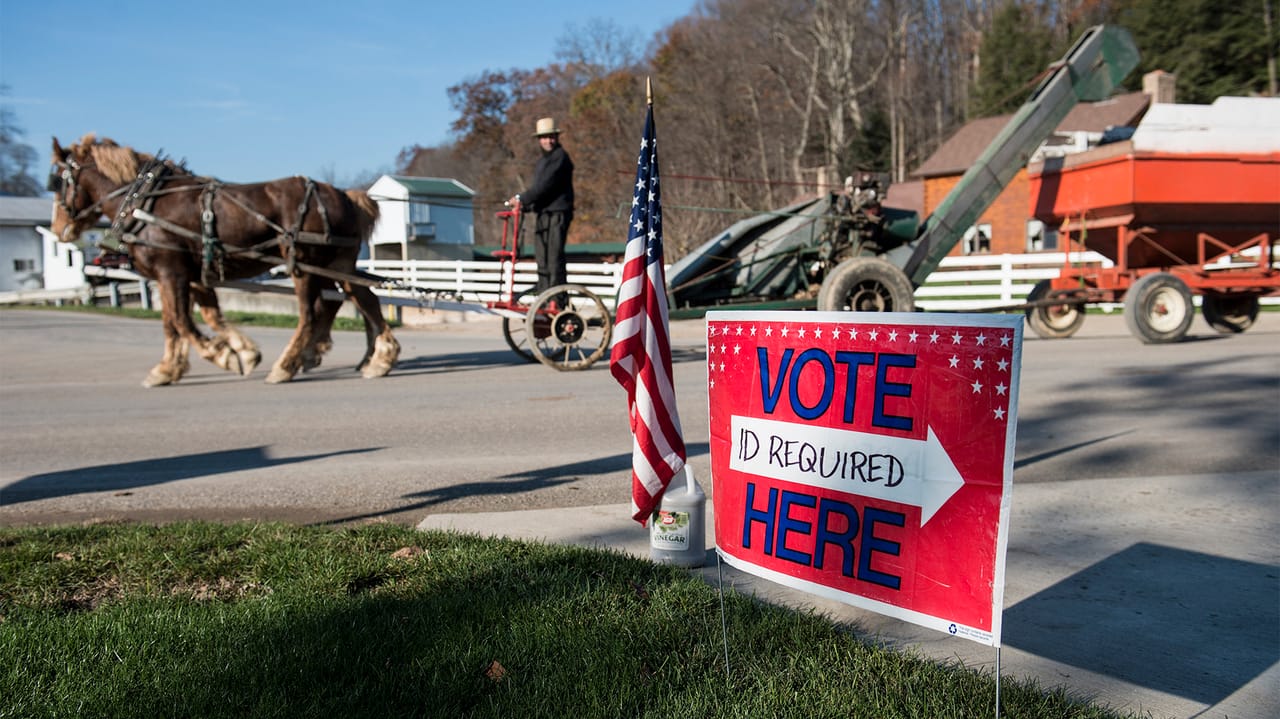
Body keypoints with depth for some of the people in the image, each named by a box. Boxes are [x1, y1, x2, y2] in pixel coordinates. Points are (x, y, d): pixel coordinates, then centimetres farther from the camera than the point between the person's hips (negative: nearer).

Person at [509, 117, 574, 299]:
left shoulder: (560, 157, -8)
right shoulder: (541, 162, 23)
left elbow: (545, 185, -17)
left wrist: (522, 199, -15)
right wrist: (524, 206, 9)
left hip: (557, 214, -9)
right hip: (542, 214, 9)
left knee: (554, 257, -11)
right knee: (542, 259, 9)